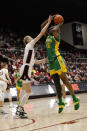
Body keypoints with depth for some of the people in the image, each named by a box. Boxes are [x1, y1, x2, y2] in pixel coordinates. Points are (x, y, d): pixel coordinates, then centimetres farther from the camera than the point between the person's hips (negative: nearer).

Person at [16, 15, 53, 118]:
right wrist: (48, 22, 0)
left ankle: (19, 108, 29)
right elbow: (41, 33, -6)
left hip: (26, 70, 11)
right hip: (26, 70, -11)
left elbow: (37, 62, 28)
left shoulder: (30, 49, 23)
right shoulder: (30, 44, -2)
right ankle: (20, 111, -10)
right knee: (28, 92, -11)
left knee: (24, 89, 19)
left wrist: (47, 59, 25)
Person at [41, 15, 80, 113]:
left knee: (65, 80, -6)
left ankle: (75, 99, 4)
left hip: (57, 60, -7)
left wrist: (59, 25, -2)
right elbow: (42, 26, 25)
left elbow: (55, 30, -21)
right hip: (51, 62, 7)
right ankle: (61, 103, 8)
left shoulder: (56, 37, -1)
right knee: (57, 84, 5)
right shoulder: (47, 37, 19)